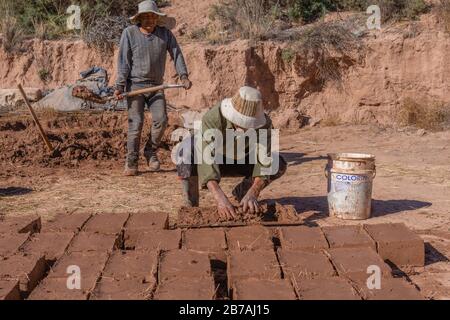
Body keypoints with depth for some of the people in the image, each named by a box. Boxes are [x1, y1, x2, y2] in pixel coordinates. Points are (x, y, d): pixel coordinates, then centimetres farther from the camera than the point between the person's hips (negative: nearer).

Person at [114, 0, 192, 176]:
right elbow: (123, 61, -7)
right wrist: (119, 86, -11)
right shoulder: (130, 33, -5)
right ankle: (131, 162, 4)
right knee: (136, 123, -6)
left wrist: (183, 76, -13)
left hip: (156, 85, 3)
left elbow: (176, 54, 1)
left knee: (161, 120, -6)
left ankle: (150, 151, 18)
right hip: (135, 84, -3)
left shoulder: (165, 33, 2)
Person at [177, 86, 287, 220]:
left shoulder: (264, 123, -29)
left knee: (278, 165, -19)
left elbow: (264, 162, -33)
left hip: (239, 160, 3)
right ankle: (191, 206, -17)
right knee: (187, 150, -37)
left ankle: (242, 192, 6)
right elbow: (206, 159, -46)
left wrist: (252, 194, -49)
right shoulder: (212, 118, -38)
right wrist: (220, 197, -59)